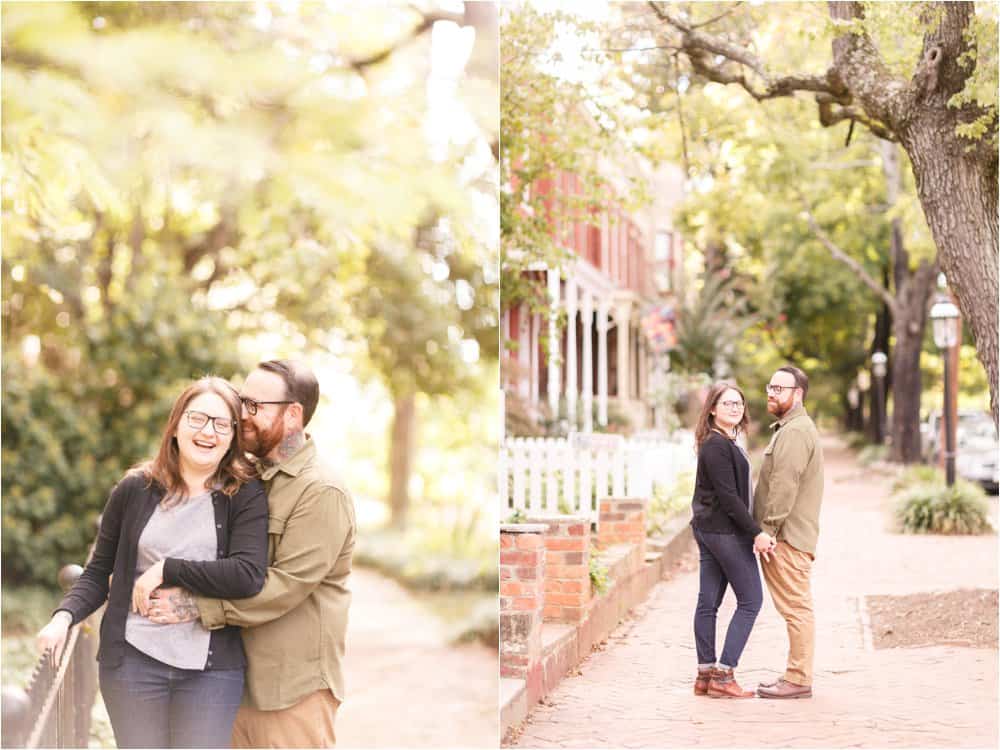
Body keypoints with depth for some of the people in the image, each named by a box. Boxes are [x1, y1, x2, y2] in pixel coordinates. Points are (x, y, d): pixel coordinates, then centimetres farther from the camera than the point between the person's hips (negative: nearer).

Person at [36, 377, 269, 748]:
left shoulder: (246, 495, -3)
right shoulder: (135, 489, 3)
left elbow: (248, 575, -16)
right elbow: (98, 572, 10)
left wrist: (166, 570, -13)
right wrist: (64, 616, -8)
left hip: (211, 669, -1)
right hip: (132, 659, 1)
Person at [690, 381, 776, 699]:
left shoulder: (725, 443, 16)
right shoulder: (717, 445, -16)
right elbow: (728, 496, -20)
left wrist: (752, 531, 14)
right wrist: (756, 532, -19)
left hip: (708, 528, 10)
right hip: (725, 530, -10)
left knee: (708, 602, 9)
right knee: (750, 600, -4)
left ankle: (705, 675, 13)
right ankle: (723, 676, -5)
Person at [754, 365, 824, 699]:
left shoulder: (795, 431, -14)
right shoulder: (788, 428, 22)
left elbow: (784, 487, -21)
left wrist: (766, 530, -20)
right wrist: (767, 531, 20)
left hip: (788, 536, -11)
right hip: (785, 536, 11)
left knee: (796, 607, -7)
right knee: (796, 608, 13)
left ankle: (799, 679, -5)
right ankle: (796, 675, 19)